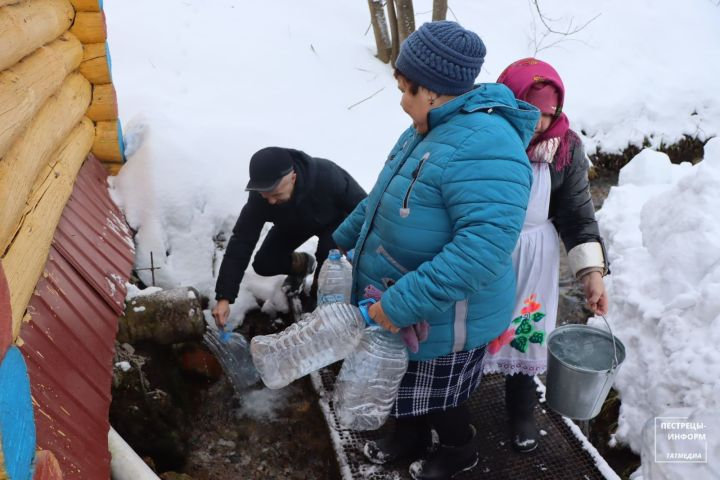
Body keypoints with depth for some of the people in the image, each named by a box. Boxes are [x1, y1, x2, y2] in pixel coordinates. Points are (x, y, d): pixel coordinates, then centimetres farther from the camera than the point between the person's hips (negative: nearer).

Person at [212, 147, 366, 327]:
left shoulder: (326, 176, -44)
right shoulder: (259, 196, -34)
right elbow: (240, 243, -30)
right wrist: (224, 297, -35)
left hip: (333, 221, -3)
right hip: (293, 225, 3)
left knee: (327, 257, -31)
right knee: (264, 264, -10)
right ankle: (301, 265, 22)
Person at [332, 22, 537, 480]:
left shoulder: (483, 146, -32)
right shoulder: (432, 128, 2)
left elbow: (483, 246, -40)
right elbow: (384, 195, 16)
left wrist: (402, 303, -37)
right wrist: (344, 238, 22)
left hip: (441, 317, -8)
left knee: (437, 396, 18)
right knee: (411, 384, 28)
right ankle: (410, 439, 55)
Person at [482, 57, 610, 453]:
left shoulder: (566, 146, -10)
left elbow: (577, 213, -2)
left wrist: (592, 271, -10)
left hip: (531, 260, 2)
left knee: (523, 331, 15)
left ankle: (520, 409, 42)